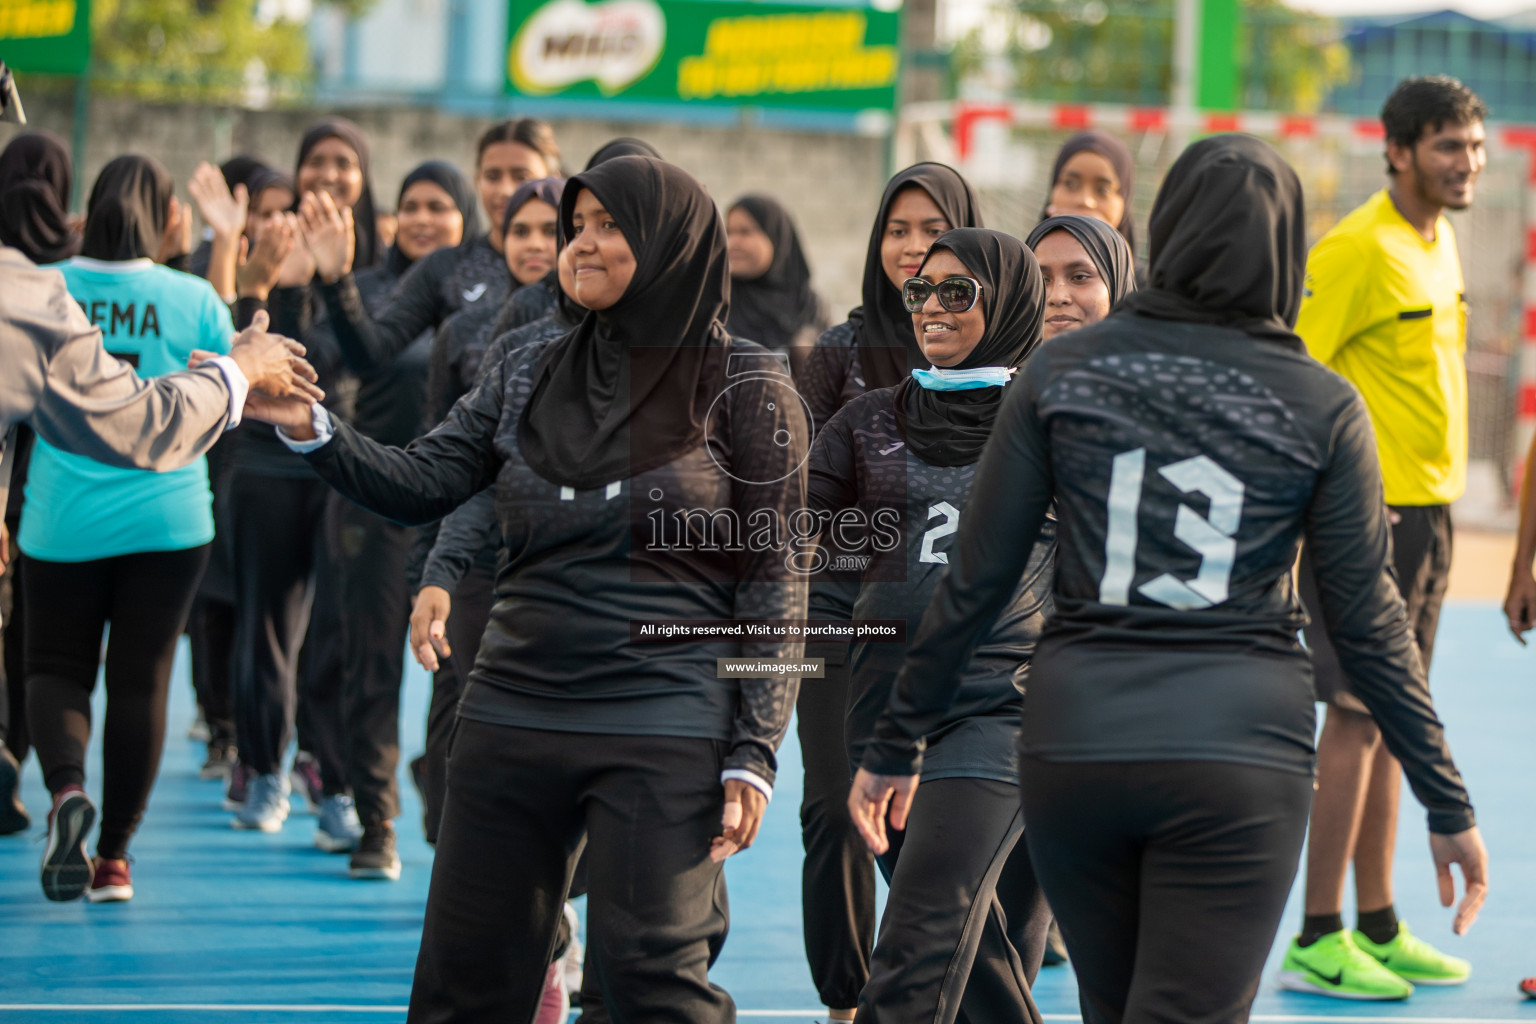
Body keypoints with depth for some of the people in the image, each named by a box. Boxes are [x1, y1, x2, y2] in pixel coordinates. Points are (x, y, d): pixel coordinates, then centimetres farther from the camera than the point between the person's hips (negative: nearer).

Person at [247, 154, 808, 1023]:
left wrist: (752, 754, -11)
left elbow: (774, 583, -4)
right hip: (513, 716, 5)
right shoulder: (530, 378, 11)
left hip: (662, 730, -5)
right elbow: (416, 487, 4)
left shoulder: (742, 387, -3)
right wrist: (308, 426, -14)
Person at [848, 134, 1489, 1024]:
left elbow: (975, 581, 4)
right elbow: (1368, 624, 1)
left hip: (1073, 744, 2)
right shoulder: (1322, 407, -1)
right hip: (1240, 754, -2)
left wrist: (897, 742, 14)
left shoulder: (1061, 371, 2)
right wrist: (1449, 807, 9)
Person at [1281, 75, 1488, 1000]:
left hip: (1428, 509, 8)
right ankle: (1319, 941, -3)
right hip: (1368, 511, -8)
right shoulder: (1359, 249, -15)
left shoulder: (1441, 241, 12)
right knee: (1357, 716, -7)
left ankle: (1378, 926, 18)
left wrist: (1438, 495, 18)